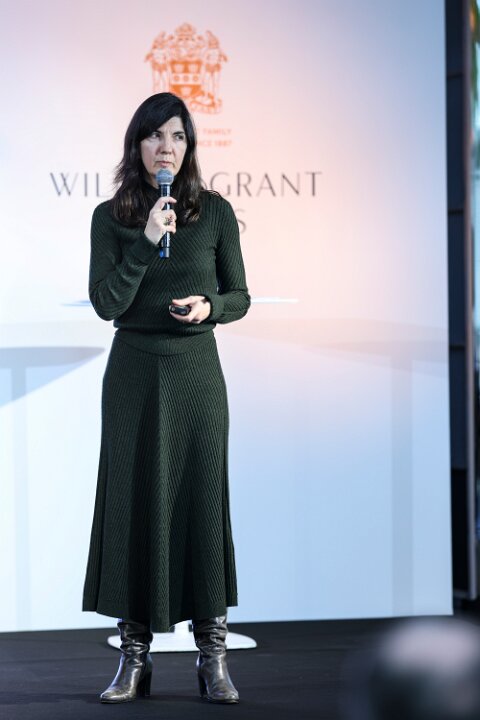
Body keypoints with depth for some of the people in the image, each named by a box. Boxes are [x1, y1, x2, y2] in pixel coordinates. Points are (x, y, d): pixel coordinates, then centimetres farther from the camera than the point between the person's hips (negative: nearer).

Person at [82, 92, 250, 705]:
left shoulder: (215, 212, 2)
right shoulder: (111, 217, 1)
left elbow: (239, 297, 8)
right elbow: (107, 303, -8)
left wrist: (210, 306, -13)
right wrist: (146, 241, -16)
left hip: (196, 369, 0)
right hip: (133, 370, 0)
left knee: (203, 501, -1)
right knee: (134, 502, 0)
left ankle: (213, 658, 6)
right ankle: (134, 657, 8)